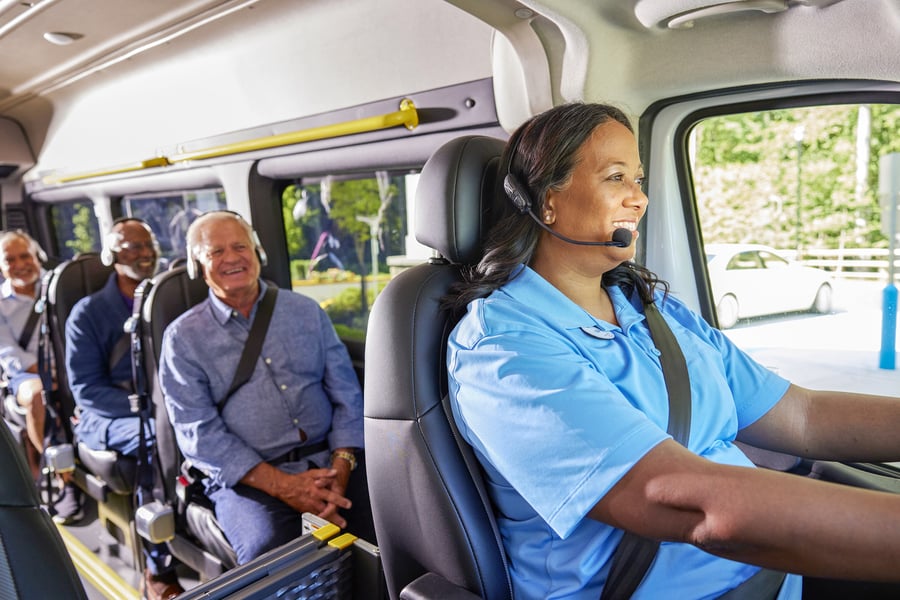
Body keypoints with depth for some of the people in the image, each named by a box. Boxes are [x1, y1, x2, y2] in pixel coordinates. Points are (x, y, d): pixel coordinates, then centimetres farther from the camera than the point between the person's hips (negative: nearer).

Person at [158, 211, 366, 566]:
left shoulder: (306, 311, 11)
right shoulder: (183, 338, 5)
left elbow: (346, 394, 7)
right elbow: (198, 433, -3)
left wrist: (340, 469, -10)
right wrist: (282, 485, -14)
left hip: (327, 460, 3)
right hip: (247, 477, -2)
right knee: (270, 549, -33)